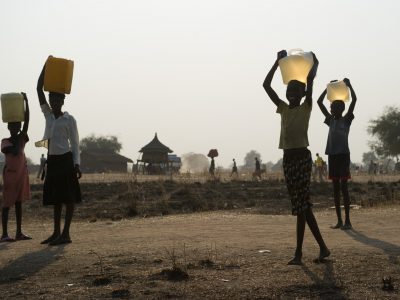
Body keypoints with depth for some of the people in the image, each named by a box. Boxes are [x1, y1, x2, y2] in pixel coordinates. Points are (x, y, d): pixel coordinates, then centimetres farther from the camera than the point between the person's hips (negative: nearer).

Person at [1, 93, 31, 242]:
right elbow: (15, 151, -24)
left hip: (22, 172, 5)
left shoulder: (22, 138, 5)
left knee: (19, 202, 8)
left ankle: (19, 232, 12)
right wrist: (16, 139, -12)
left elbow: (27, 120, -6)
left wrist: (26, 102, -14)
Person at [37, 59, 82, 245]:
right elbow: (39, 90, 9)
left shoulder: (69, 120, -3)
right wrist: (46, 67, 4)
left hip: (66, 160, -6)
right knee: (55, 197, 9)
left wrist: (77, 165, -13)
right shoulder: (48, 115, 12)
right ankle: (56, 232, 14)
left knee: (68, 197, -6)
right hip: (52, 160, 7)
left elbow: (75, 143, -4)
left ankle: (66, 234, -8)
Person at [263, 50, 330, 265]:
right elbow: (266, 85, 9)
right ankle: (322, 247, 15)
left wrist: (314, 63, 7)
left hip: (302, 157, -6)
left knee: (301, 205, -9)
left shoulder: (306, 107, 0)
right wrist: (279, 61, 9)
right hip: (288, 158, 6)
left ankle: (299, 253, -9)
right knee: (302, 206, 8)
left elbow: (310, 79, -9)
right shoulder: (283, 108, 14)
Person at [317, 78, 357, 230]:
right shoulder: (331, 120, 15)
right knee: (335, 187, 6)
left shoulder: (346, 119, 3)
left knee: (343, 186, -9)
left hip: (343, 154, -5)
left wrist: (348, 84, 0)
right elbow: (319, 102, 16)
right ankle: (339, 220, 9)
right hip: (332, 155, 5)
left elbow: (354, 99, -6)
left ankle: (347, 220, -8)